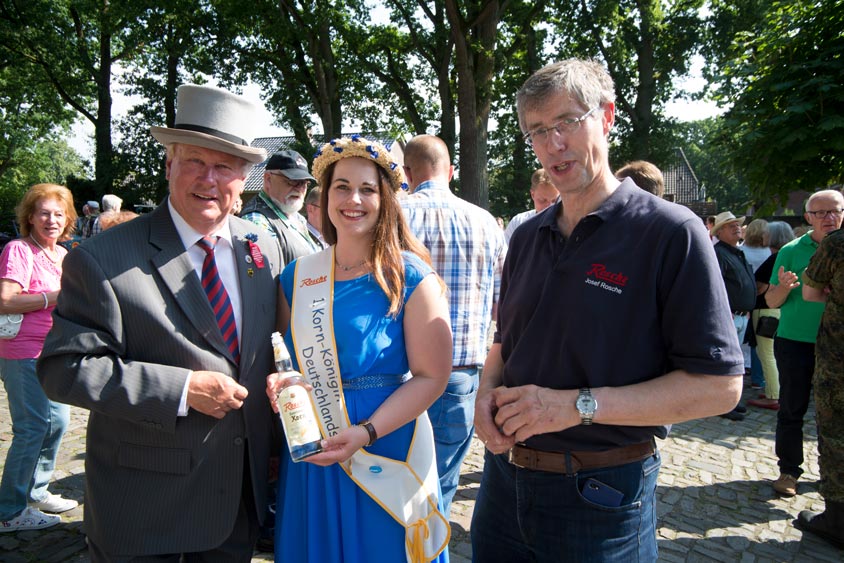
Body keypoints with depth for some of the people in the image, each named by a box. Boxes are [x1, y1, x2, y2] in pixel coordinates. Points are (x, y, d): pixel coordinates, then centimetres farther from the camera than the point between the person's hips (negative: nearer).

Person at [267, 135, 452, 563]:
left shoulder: (410, 277, -9)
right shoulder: (297, 276, 4)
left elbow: (431, 376, -12)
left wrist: (366, 432, -22)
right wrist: (278, 382, -8)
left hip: (385, 453, -3)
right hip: (309, 457, 4)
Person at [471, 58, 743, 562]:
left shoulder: (671, 232, -12)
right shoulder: (527, 237, 6)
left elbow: (719, 386, -15)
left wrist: (579, 405, -21)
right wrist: (489, 389, -5)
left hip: (602, 495, -5)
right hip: (505, 476, 5)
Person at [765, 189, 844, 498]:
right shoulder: (792, 251, -2)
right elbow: (771, 301, -4)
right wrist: (784, 286, -26)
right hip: (796, 342, -2)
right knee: (791, 409, 5)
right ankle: (788, 470, 17)